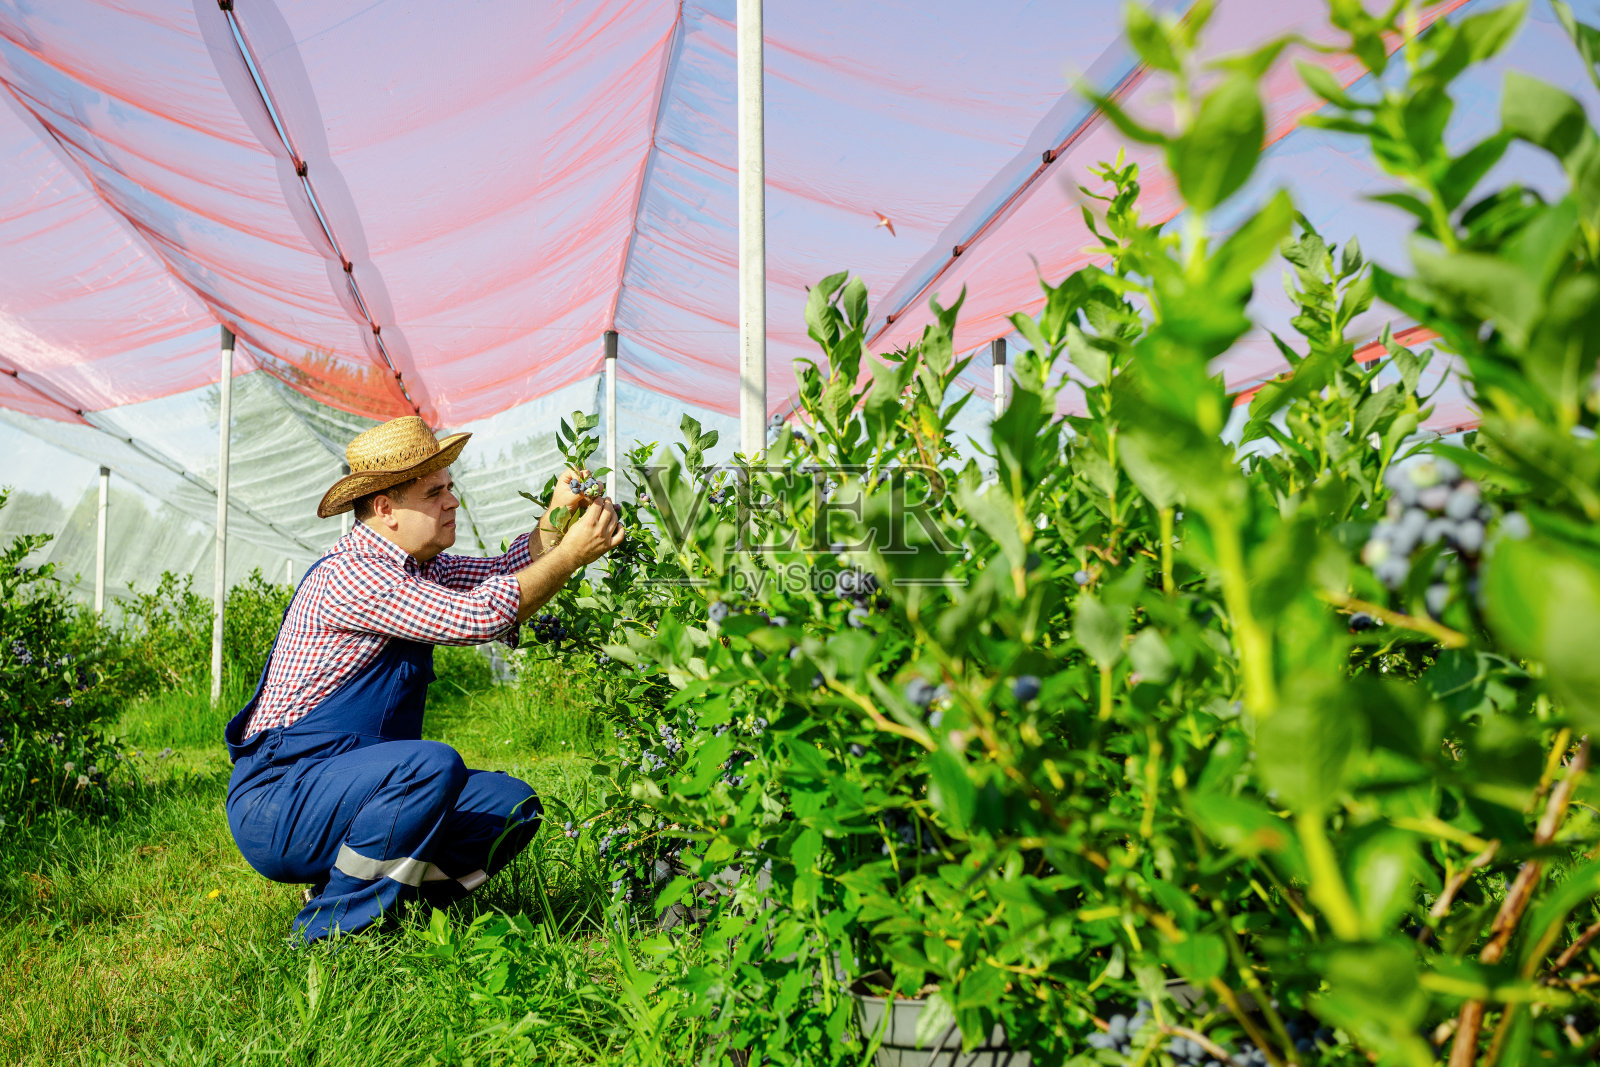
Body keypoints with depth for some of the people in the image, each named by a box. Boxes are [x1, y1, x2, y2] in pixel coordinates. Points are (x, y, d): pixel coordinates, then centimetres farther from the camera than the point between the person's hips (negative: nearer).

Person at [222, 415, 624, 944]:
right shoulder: (348, 576, -20)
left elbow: (506, 571, 11)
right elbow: (479, 617, -27)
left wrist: (557, 516, -7)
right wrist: (573, 553, -21)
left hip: (348, 791, 9)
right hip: (276, 803, -9)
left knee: (512, 805, -5)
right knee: (433, 765, -34)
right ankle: (329, 932, -17)